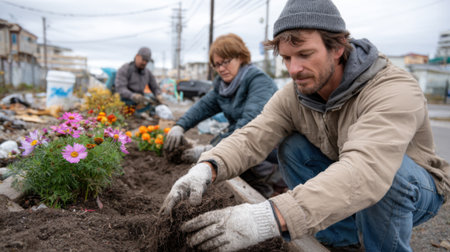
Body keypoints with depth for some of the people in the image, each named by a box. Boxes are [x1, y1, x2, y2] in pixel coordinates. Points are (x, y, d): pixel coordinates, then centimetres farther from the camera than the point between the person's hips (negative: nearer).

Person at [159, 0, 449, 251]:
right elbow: (252, 137, -25)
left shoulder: (394, 90, -34)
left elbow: (367, 169, -49)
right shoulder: (293, 95, -14)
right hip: (345, 184, 5)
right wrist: (207, 167, -46)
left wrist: (273, 217, -61)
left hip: (414, 186, -5)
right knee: (292, 148, -16)